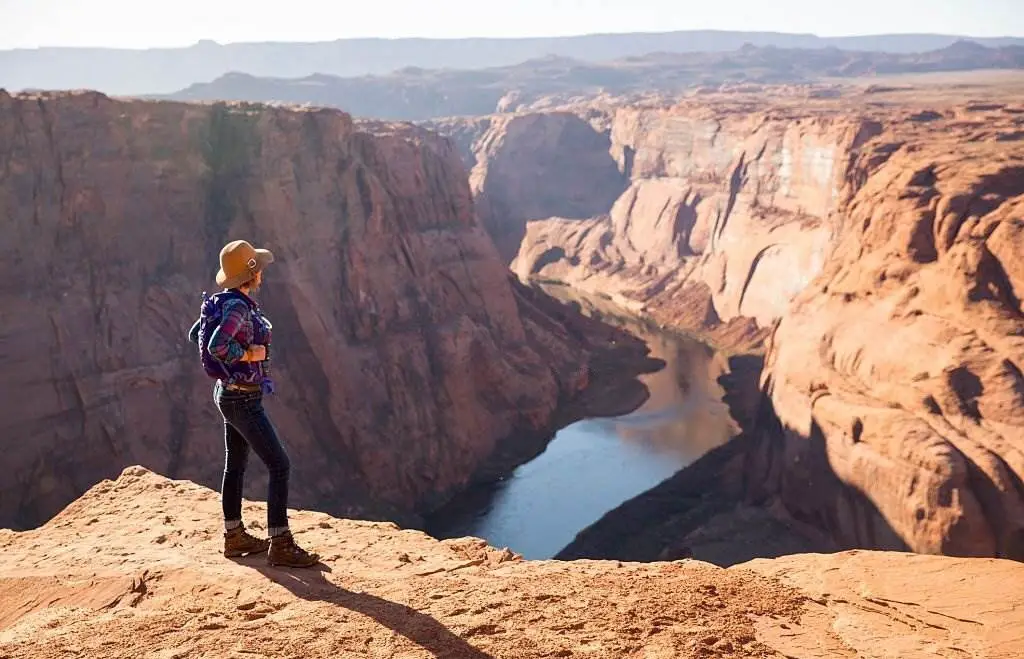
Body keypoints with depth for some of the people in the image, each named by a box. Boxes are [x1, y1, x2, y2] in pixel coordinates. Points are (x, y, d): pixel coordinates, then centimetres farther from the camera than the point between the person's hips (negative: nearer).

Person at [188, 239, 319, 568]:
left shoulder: (223, 301, 6)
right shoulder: (238, 307, -23)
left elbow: (196, 334, 18)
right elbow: (217, 346, -37)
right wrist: (248, 354, -21)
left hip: (229, 393, 10)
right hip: (243, 400, -10)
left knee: (236, 465, 18)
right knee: (279, 466, -7)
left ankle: (234, 536, 30)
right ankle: (280, 545, -4)